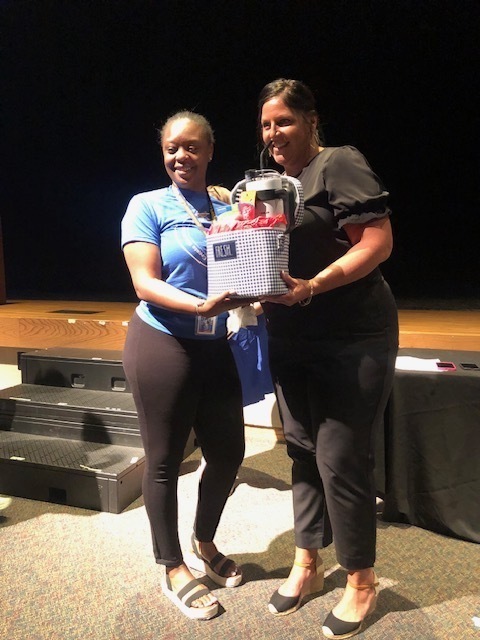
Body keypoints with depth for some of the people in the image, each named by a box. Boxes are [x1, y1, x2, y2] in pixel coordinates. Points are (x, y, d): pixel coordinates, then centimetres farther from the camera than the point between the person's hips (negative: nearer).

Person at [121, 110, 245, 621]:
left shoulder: (227, 210, 10)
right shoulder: (147, 206, -4)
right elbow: (145, 283, -13)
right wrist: (200, 305, -28)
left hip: (215, 346, 5)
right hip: (162, 344, -5)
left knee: (227, 453, 12)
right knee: (164, 459, 6)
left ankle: (203, 544, 38)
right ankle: (173, 569, 27)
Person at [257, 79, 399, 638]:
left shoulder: (339, 164, -9)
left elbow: (379, 240, -17)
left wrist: (312, 287, -25)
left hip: (351, 340, -7)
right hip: (291, 340, 8)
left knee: (340, 459, -2)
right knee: (302, 450, 14)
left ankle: (361, 582, 21)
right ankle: (306, 564, 33)